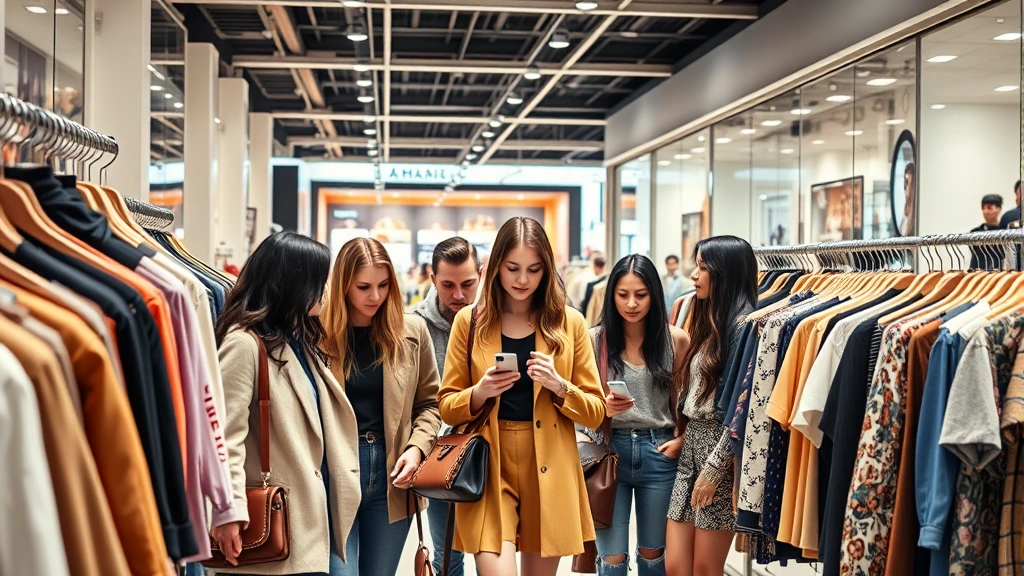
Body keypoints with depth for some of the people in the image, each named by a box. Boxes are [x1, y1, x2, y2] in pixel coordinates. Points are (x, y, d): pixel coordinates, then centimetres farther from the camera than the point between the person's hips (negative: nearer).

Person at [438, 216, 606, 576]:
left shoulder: (569, 323, 4)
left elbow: (596, 412, 4)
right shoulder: (469, 321, 3)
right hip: (489, 469, -1)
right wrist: (480, 393, -14)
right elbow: (447, 407, 6)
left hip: (549, 474, 1)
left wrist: (558, 386, -15)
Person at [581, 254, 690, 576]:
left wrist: (682, 440, -6)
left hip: (658, 452, 1)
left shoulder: (675, 340, 0)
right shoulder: (596, 339, -3)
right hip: (611, 450, -1)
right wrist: (603, 407, -20)